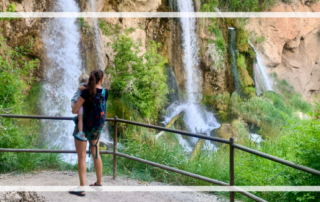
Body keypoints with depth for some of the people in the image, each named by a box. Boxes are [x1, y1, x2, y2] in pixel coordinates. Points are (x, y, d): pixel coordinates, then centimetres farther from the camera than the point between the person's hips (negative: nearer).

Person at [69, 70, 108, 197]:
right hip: (97, 128, 6)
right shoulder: (105, 92, -3)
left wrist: (75, 107, 8)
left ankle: (82, 188, -3)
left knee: (81, 157, -2)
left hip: (83, 126, -5)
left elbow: (74, 110, -15)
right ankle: (99, 181, 32)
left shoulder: (86, 92, -17)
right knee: (95, 154, 21)